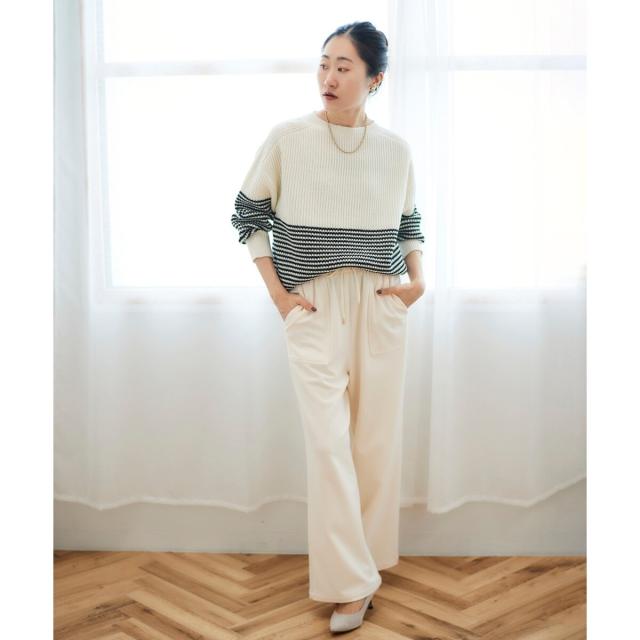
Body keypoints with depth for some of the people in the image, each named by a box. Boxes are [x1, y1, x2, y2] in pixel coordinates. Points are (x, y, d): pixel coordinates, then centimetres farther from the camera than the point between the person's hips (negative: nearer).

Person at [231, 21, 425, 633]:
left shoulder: (395, 148, 4)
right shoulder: (288, 137, -3)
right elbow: (248, 213, 4)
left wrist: (417, 279, 2)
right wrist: (277, 292, -2)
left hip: (381, 304, 3)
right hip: (313, 305, -2)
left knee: (377, 434, 8)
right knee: (328, 438, -7)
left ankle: (369, 554, 26)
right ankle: (352, 582, 2)